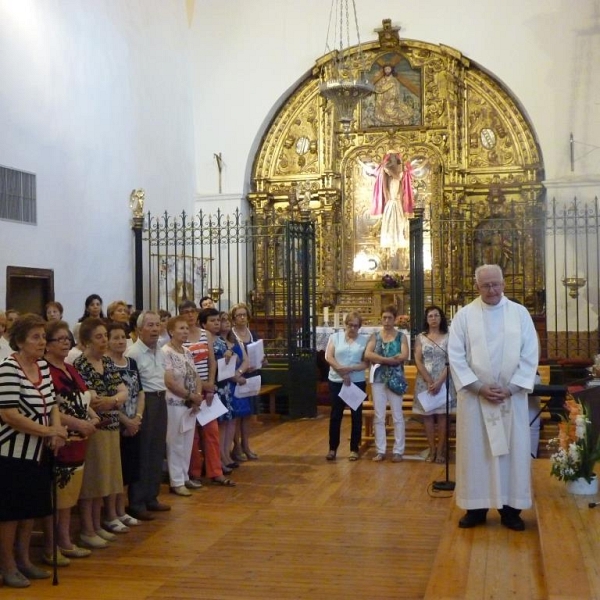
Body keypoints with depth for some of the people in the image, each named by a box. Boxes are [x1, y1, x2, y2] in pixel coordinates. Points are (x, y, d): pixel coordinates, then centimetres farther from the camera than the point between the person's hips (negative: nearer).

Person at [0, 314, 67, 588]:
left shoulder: (43, 365, 7)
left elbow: (52, 402, 13)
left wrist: (57, 429, -6)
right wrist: (47, 431, -19)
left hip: (38, 451, 8)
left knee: (32, 508, 15)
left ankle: (23, 560, 28)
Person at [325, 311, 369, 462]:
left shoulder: (364, 340, 1)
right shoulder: (335, 337, 3)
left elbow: (366, 363, -5)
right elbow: (328, 357, -5)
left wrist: (350, 369, -20)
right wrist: (341, 372, -16)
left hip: (357, 382, 0)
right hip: (336, 382, 0)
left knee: (356, 415, 5)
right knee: (335, 415, 5)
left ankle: (354, 449, 15)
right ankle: (333, 448, 15)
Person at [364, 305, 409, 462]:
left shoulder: (401, 336, 2)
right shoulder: (375, 336, 8)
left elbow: (404, 356, -13)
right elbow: (367, 355, -8)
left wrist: (379, 359, -12)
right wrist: (390, 358, -16)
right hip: (378, 379, 2)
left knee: (397, 416, 1)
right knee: (379, 417, 4)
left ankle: (398, 451, 7)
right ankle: (380, 451, 10)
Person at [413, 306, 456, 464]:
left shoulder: (448, 337, 2)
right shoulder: (420, 337, 6)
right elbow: (418, 361, -1)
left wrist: (439, 382, -15)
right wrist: (429, 381, -12)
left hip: (443, 380, -1)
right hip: (425, 381, 1)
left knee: (441, 414, 1)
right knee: (427, 415, 3)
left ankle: (440, 450, 6)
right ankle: (432, 450, 9)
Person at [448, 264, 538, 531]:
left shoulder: (520, 313, 1)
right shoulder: (464, 315, -1)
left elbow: (530, 355, -1)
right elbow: (456, 356, -4)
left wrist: (510, 388, -11)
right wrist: (479, 387, -13)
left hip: (512, 395, 1)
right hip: (474, 395, 0)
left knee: (513, 450, 4)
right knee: (475, 450, 3)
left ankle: (510, 507, 15)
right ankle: (476, 507, 13)